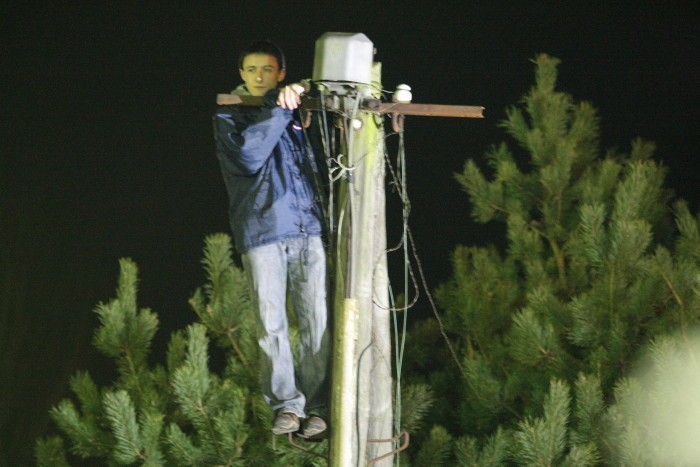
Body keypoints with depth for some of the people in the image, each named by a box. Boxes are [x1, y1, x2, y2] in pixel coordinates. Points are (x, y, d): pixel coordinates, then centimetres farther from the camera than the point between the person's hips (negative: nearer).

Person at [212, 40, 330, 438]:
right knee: (272, 325, -3)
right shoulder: (229, 117, 9)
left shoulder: (299, 112, 17)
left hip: (308, 229, 2)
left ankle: (317, 406, 2)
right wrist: (278, 108, -11)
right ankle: (287, 405, 5)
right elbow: (249, 155, -9)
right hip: (261, 232, -2)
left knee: (317, 322, -3)